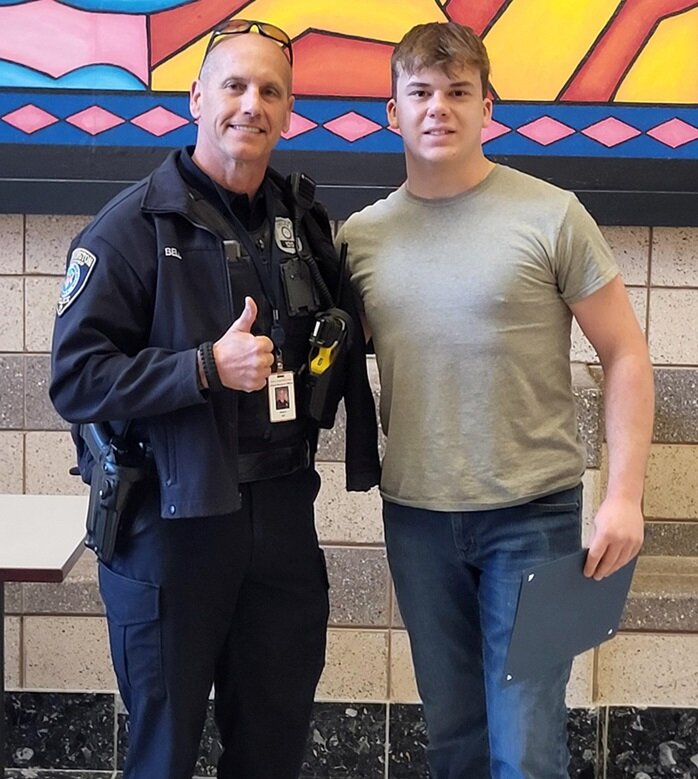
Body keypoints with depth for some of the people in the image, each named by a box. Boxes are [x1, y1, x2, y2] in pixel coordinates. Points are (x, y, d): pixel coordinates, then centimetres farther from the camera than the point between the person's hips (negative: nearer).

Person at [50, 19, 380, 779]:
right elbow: (75, 379, -15)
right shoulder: (133, 226, -10)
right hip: (170, 523, -5)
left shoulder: (304, 223, 8)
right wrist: (207, 368, -24)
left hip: (282, 517, 5)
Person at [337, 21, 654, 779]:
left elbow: (625, 355, -4)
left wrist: (623, 495, -11)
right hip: (415, 517, 4)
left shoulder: (549, 216, -7)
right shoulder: (360, 235, 4)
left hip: (532, 514, -3)